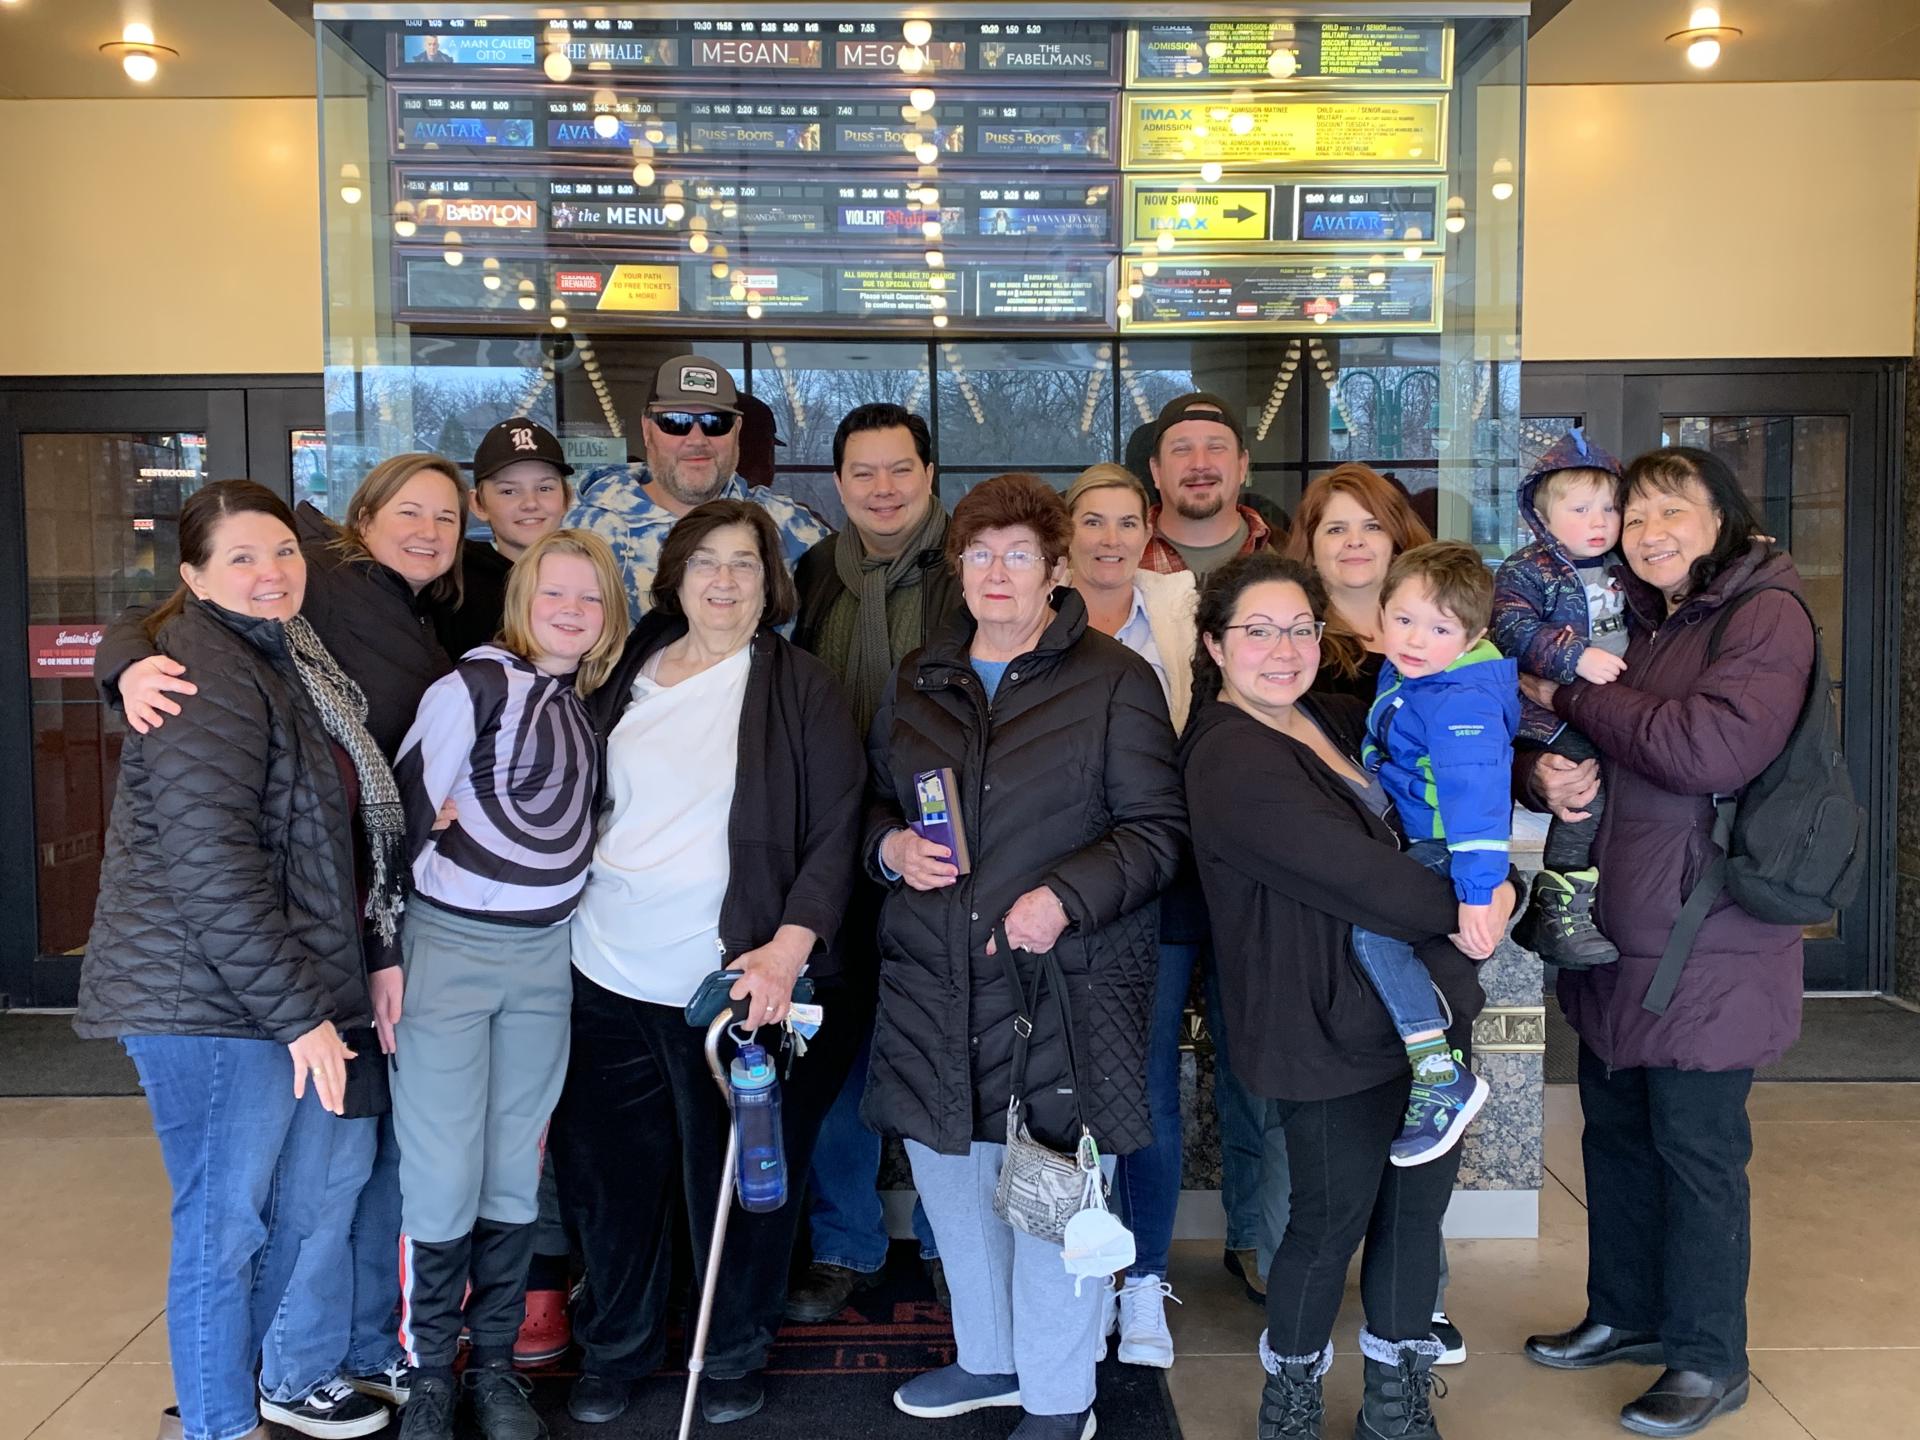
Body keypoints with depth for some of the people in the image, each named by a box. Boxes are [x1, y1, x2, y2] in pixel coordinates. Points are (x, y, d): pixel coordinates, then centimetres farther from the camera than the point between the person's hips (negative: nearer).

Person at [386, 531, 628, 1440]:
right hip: (453, 949, -5)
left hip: (545, 956, 5)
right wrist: (393, 952, -9)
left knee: (515, 1173, 11)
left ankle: (494, 1364, 24)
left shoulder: (594, 700, 8)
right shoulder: (472, 687, -9)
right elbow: (407, 810, -9)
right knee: (444, 1177, -2)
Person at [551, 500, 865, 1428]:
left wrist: (790, 947, -19)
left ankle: (735, 1354, 30)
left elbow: (835, 830, -7)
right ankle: (615, 1347, 34)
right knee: (607, 1170, 13)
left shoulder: (798, 689, -3)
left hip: (733, 980, -3)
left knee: (732, 1175, 8)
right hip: (606, 976, 4)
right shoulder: (628, 673, 8)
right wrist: (555, 929, 9)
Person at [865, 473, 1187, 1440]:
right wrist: (890, 846, -4)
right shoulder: (918, 681, 11)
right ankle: (989, 1359, 40)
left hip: (1064, 981, -5)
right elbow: (875, 799, 19)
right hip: (933, 984, 5)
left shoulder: (1114, 681, -5)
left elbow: (1156, 830, -7)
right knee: (950, 1171, 17)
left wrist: (1065, 896, -21)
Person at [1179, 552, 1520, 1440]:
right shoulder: (1229, 762, -17)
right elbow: (1352, 873, -23)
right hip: (1328, 1028, -8)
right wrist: (1462, 911, -11)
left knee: (1418, 1202, 15)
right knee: (1333, 1217, 6)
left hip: (1422, 1007, 8)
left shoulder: (1337, 721, 9)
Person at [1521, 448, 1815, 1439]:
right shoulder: (1633, 624, 13)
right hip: (1613, 937, 7)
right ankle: (1626, 1315, 34)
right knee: (1616, 1133, 17)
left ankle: (1706, 1358, 20)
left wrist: (1570, 698, -15)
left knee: (1696, 1149, 3)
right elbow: (1540, 735, 13)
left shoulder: (1767, 615, -9)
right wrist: (1544, 772, -11)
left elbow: (1717, 747, -25)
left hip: (1704, 949, -7)